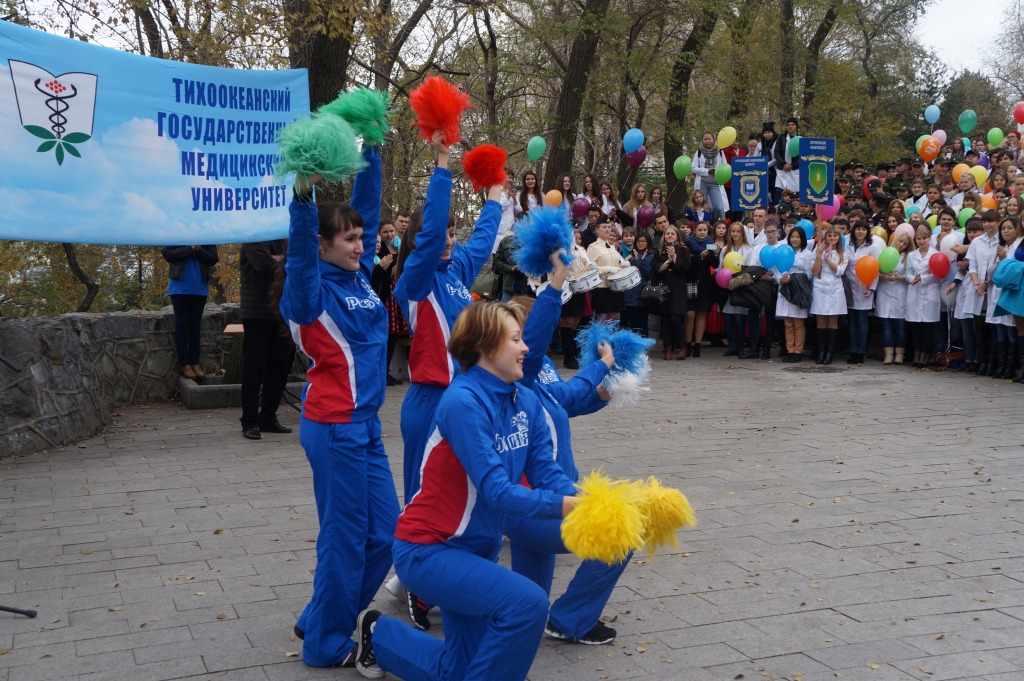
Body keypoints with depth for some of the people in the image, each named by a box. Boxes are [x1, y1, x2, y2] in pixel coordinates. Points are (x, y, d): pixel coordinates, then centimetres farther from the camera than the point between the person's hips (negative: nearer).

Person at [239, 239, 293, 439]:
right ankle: (250, 422, 4)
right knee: (254, 368, -2)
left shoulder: (286, 240, 15)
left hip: (282, 312, 7)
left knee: (278, 368, 9)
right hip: (258, 312, -7)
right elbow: (268, 266, -20)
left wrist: (280, 261, -10)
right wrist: (288, 263, -4)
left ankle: (268, 418, 18)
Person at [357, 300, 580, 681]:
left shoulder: (526, 402, -2)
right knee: (527, 603, -27)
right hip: (428, 549, -8)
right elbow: (497, 491, -30)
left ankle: (379, 636, 40)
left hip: (477, 548, 8)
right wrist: (569, 506, -36)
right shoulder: (463, 402, -25)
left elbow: (547, 474, -8)